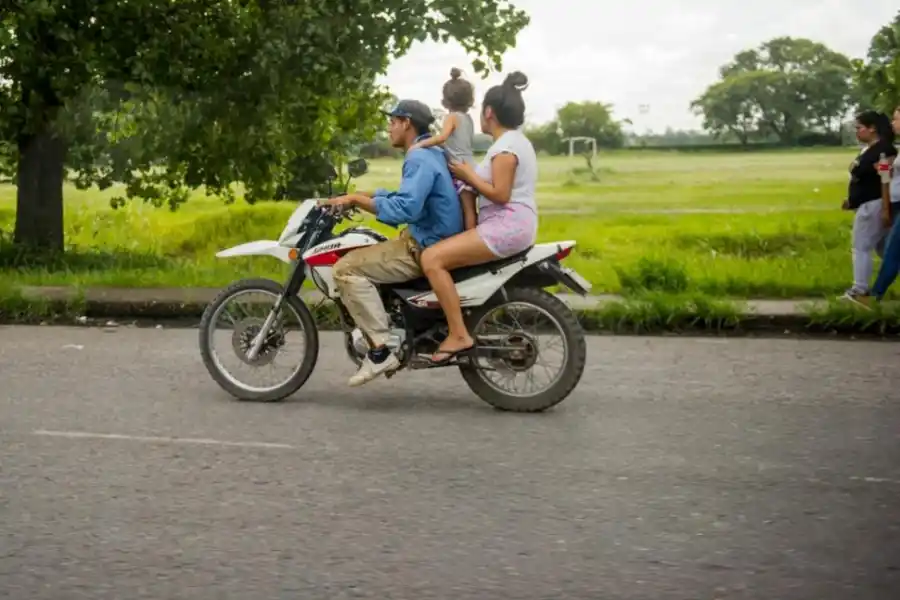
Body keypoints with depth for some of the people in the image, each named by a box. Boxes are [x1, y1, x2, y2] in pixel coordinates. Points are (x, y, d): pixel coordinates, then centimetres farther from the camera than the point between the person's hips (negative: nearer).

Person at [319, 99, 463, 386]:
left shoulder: (419, 159, -17)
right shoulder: (430, 153, 16)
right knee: (359, 256, 25)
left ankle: (381, 349, -20)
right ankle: (386, 332, 18)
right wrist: (361, 195, 16)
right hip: (430, 241, 11)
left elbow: (405, 209, -30)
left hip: (425, 249, -11)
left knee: (347, 269, -17)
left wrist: (356, 200, -23)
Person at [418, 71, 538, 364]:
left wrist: (468, 174, -10)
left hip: (506, 225, -12)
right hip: (513, 226, 12)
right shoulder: (518, 140, 20)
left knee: (432, 258, -20)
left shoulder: (505, 146, -13)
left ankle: (458, 335, -24)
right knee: (438, 254, 23)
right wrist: (468, 177, 15)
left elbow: (500, 194, -21)